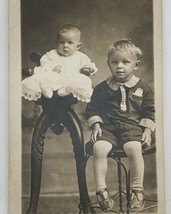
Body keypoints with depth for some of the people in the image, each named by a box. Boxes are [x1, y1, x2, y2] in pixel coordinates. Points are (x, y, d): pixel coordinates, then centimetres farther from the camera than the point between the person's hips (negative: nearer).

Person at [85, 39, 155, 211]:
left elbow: (150, 111, 12)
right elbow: (92, 109, 16)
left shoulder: (142, 88, 9)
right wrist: (96, 125, 0)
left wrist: (148, 130, 0)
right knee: (99, 148, -29)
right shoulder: (102, 88, 10)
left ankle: (137, 190, -19)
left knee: (133, 148, -34)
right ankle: (101, 190, -18)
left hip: (132, 127, -1)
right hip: (108, 128, 2)